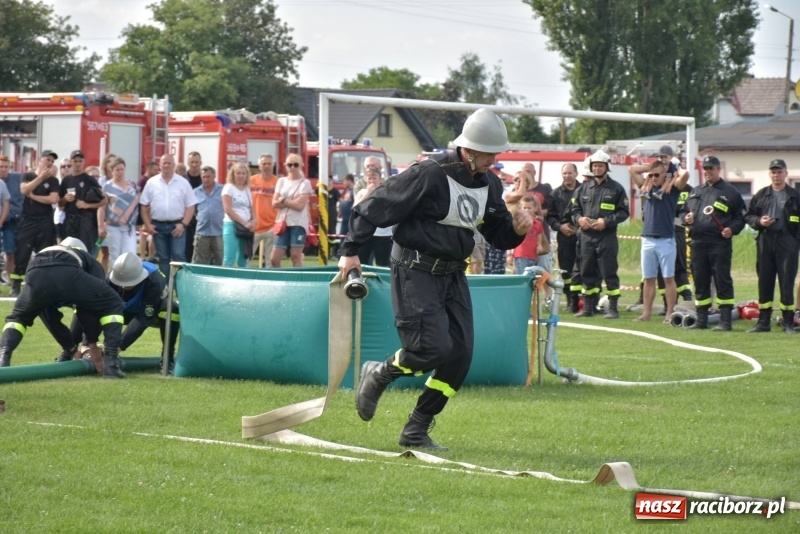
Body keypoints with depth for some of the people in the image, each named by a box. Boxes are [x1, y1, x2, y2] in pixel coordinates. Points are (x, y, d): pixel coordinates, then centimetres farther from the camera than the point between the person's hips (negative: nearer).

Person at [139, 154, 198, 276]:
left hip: (177, 226, -2)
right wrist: (147, 224, -2)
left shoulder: (183, 183, 2)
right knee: (162, 258, 7)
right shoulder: (151, 183, 5)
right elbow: (143, 206, 7)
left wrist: (183, 224, -9)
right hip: (158, 226, 2)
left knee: (179, 256, -8)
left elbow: (190, 206, 1)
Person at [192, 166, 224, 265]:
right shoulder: (196, 192, 10)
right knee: (199, 263, 3)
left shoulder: (223, 190, 2)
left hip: (219, 232, -2)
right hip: (202, 232, 2)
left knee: (220, 262, 4)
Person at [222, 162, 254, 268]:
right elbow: (228, 210, -11)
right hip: (232, 226, -6)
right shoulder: (229, 188, -3)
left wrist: (253, 222, -3)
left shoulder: (247, 190, 15)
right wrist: (244, 223, -15)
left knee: (242, 260, 5)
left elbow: (251, 210, 18)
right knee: (229, 260, -13)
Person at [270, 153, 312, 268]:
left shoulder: (305, 183, -2)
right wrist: (292, 202, -9)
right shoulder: (281, 181, 12)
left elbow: (300, 205, -12)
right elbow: (275, 203, 4)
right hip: (282, 223, 5)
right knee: (274, 258, 0)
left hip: (298, 224, -5)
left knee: (296, 256, -5)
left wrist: (283, 200, -4)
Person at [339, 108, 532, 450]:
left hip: (453, 275, 8)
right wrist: (350, 251, -12)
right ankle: (377, 374, 12)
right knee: (434, 347, -19)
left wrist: (517, 230, -7)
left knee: (461, 353, 0)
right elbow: (375, 207, -13)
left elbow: (498, 235, 17)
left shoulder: (489, 185, 6)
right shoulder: (430, 175, -17)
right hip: (415, 271, -8)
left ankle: (417, 431, 11)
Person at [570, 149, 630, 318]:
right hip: (586, 236, 5)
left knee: (609, 273, -5)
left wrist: (606, 221, -14)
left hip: (607, 237, -5)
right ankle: (588, 307, 15)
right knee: (587, 273, 8)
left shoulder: (616, 189, 1)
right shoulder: (583, 189, 14)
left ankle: (613, 308, -1)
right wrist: (579, 218, -4)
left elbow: (624, 212, -2)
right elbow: (574, 209, 18)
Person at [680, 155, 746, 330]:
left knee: (722, 281, -6)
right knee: (700, 282, 8)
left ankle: (725, 321, -5)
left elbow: (741, 216, 2)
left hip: (720, 243, -5)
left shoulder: (729, 192, 3)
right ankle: (701, 320, 15)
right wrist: (686, 218, 3)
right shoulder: (696, 192, 19)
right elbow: (684, 211, 26)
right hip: (698, 242, 5)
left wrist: (732, 229, -14)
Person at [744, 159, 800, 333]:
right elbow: (748, 216, 14)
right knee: (764, 282, 5)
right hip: (765, 241, 3)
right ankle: (763, 322, 10)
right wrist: (759, 221, -6)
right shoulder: (761, 195, 11)